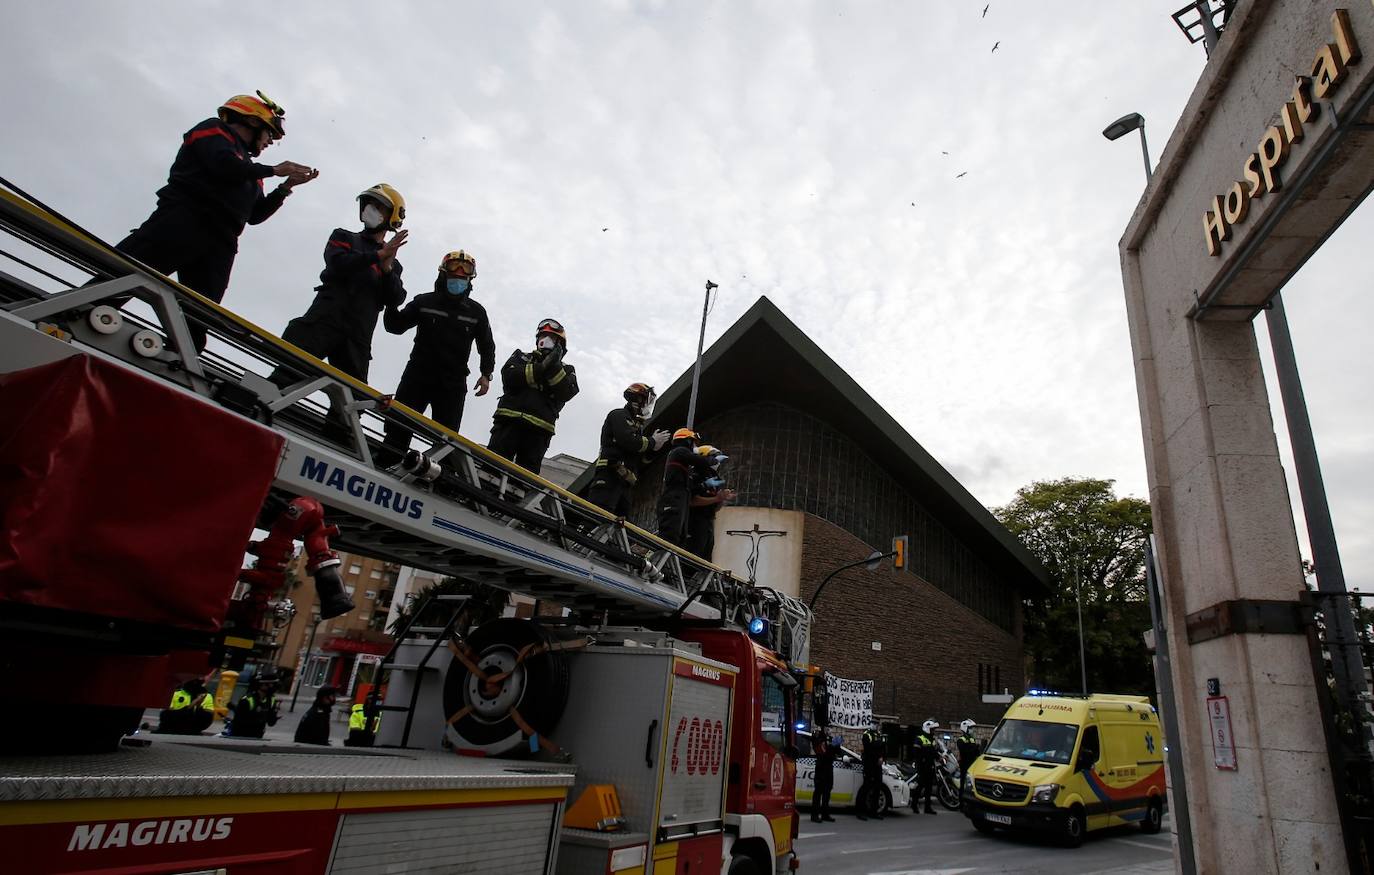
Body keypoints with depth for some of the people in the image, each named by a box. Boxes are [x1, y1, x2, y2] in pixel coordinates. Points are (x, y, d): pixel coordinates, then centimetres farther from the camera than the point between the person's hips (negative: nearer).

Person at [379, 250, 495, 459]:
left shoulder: (477, 312, 7)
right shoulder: (424, 302, 5)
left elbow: (487, 346, 14)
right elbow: (395, 326, 8)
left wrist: (486, 374, 1)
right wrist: (391, 302, -11)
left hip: (453, 384, 0)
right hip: (418, 375, 0)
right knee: (399, 426, -3)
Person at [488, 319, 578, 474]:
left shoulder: (566, 370, 20)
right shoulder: (522, 357, 21)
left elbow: (566, 393, -1)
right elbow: (508, 377, 0)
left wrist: (554, 368, -12)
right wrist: (539, 369, -9)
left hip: (539, 429, 0)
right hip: (509, 420, 0)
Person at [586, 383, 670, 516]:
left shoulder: (636, 425, 30)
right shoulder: (619, 415, 5)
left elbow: (638, 464, 26)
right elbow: (628, 441, -15)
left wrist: (652, 449, 10)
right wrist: (652, 441, 0)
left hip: (623, 483, 9)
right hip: (610, 476, -9)